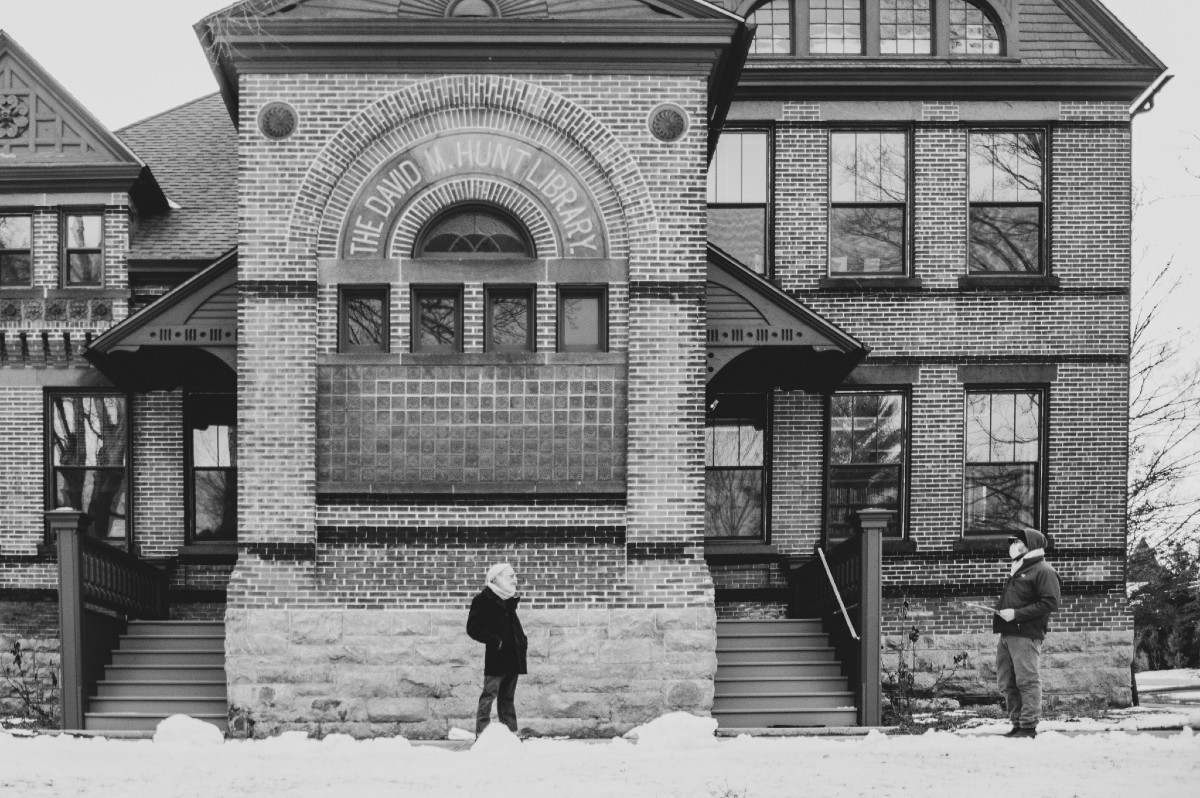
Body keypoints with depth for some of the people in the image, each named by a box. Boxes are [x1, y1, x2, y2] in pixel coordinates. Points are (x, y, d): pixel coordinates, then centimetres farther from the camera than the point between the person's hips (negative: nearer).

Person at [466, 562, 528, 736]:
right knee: (489, 696, -8)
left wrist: (523, 640, 10)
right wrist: (496, 641, -20)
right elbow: (473, 628, -12)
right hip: (496, 658, -8)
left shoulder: (510, 601, 17)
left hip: (512, 657, 8)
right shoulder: (482, 601, -7)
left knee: (508, 697, 12)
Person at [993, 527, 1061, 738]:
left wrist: (1017, 614, -18)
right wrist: (1002, 611, 12)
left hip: (1026, 635, -10)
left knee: (1027, 681, -8)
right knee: (1007, 683, 8)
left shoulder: (1043, 571, -6)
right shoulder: (1017, 570, 23)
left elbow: (1051, 602, -16)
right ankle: (1017, 723, 14)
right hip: (1007, 634, 10)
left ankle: (1029, 726, -6)